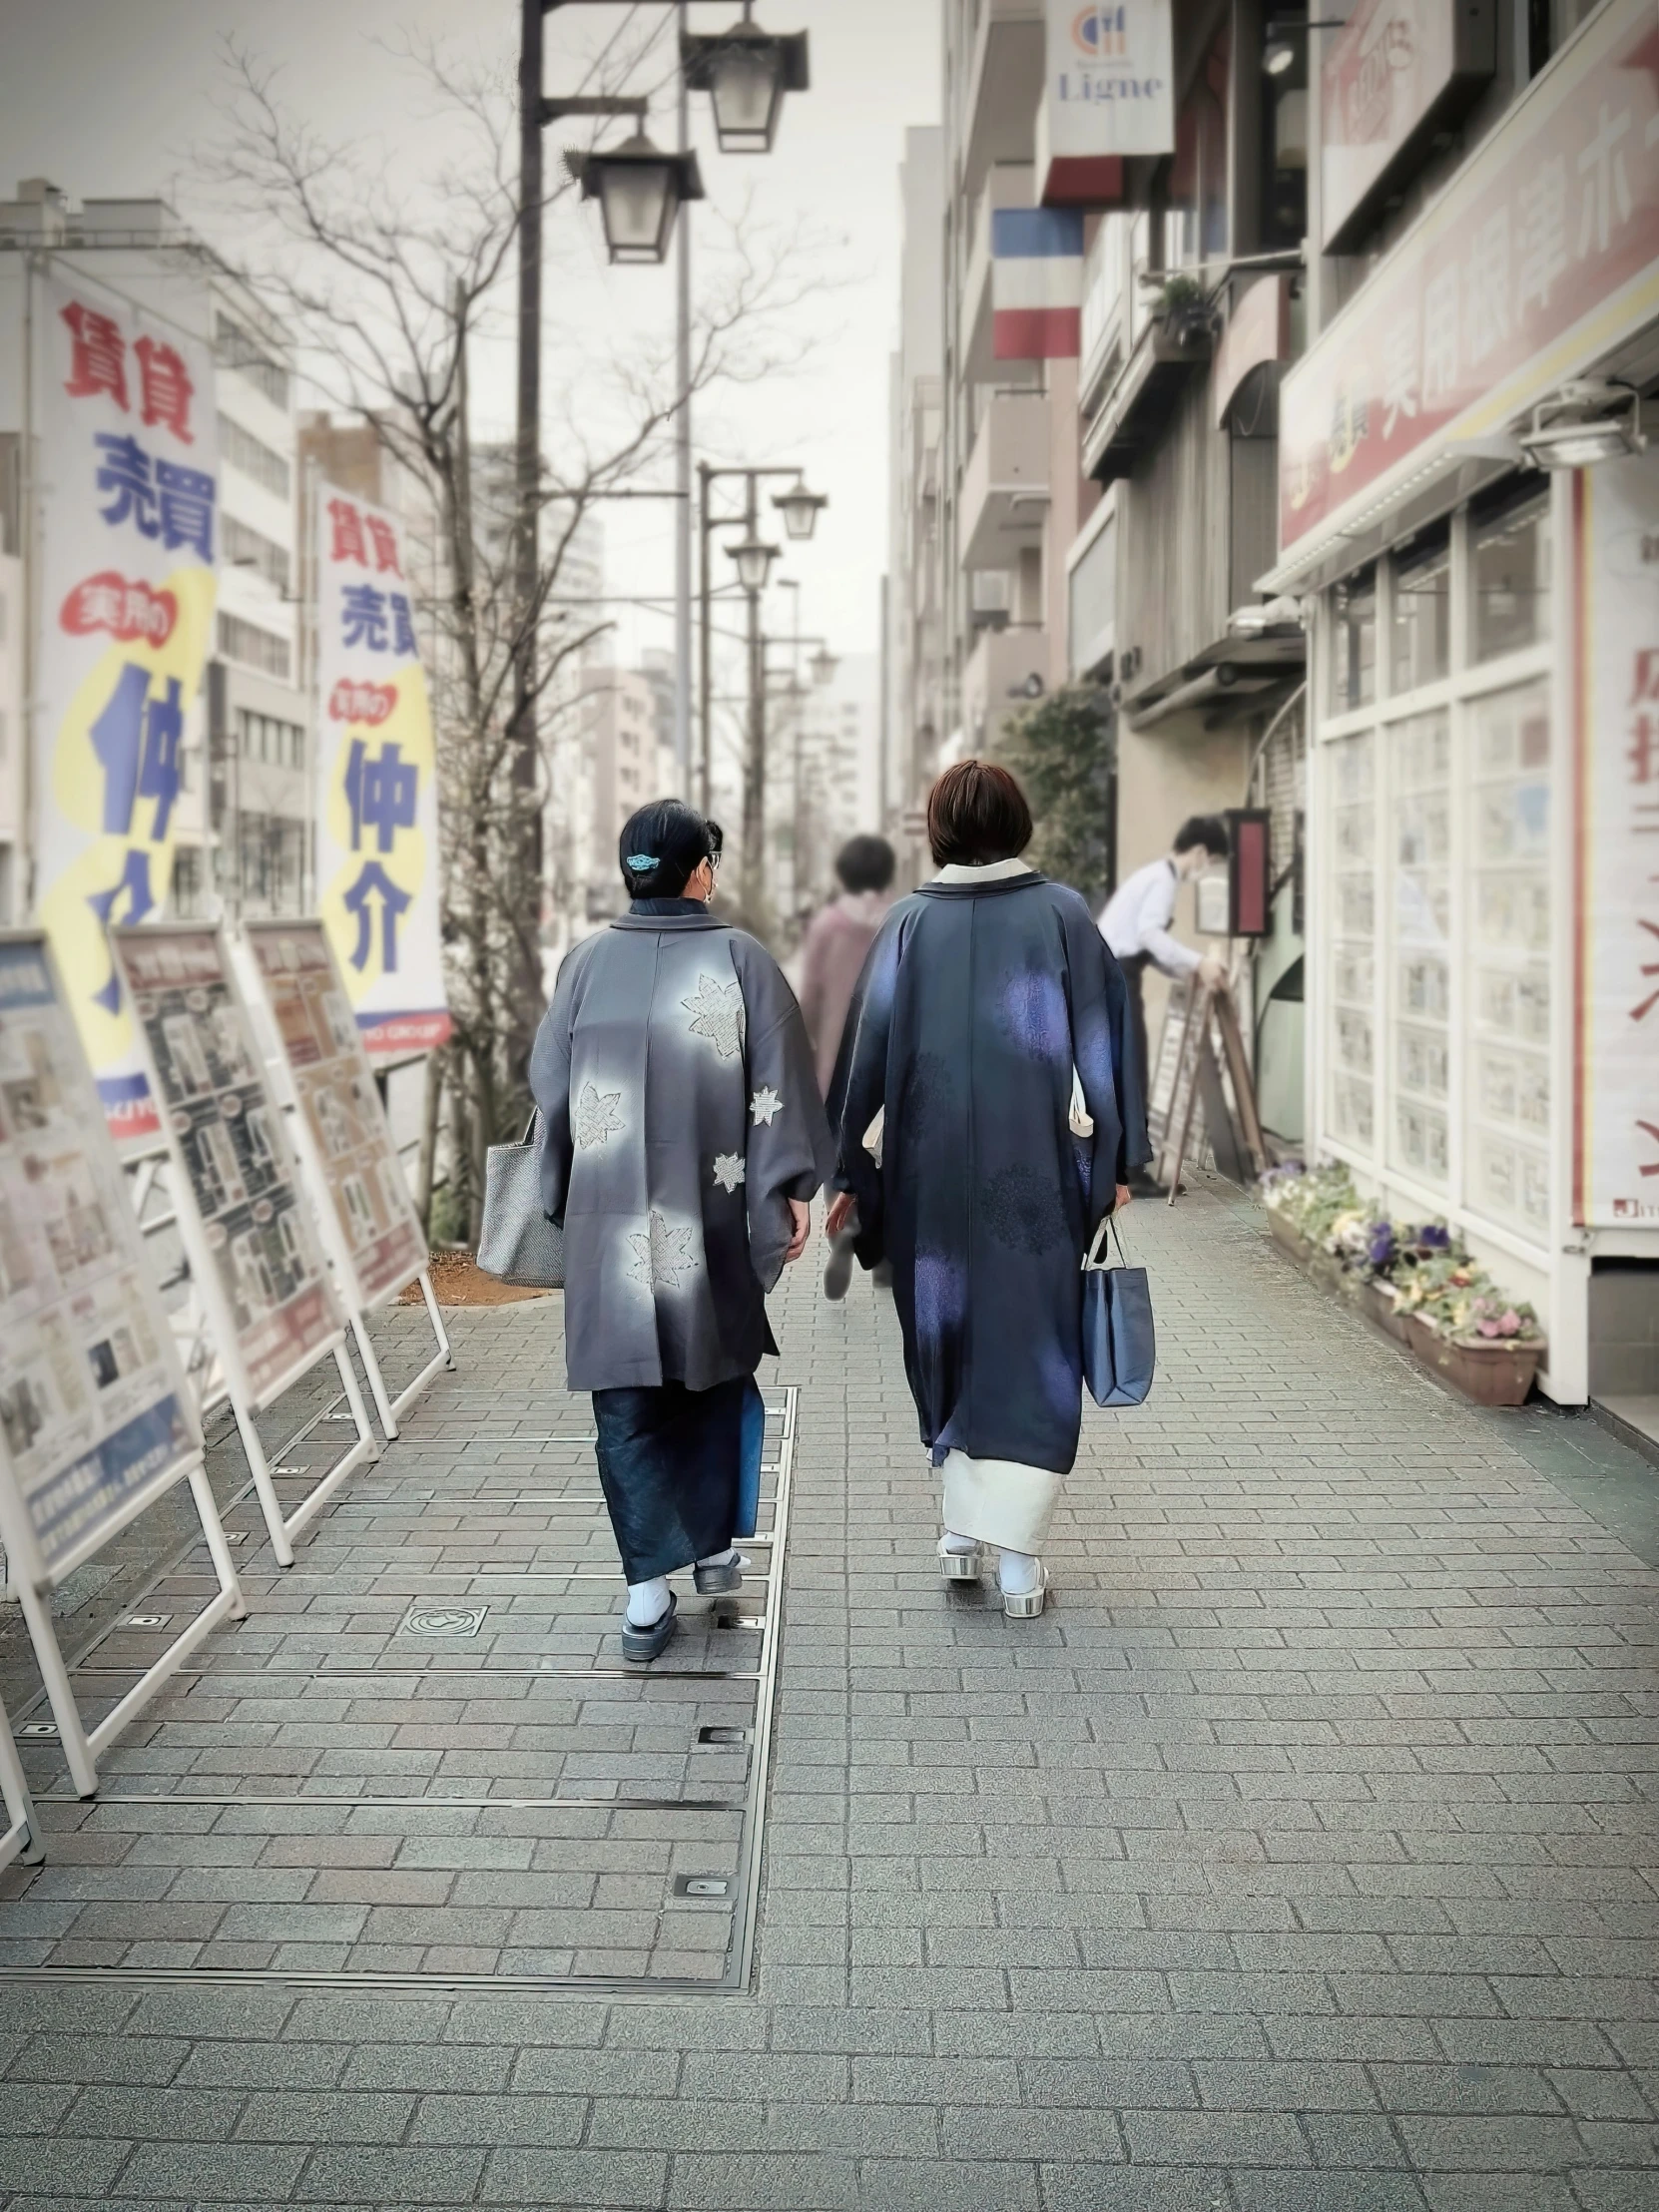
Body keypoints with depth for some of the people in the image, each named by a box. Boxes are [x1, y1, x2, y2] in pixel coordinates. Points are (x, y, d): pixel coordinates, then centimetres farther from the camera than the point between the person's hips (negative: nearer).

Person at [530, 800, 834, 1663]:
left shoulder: (587, 962, 1)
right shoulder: (740, 959, -4)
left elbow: (549, 1086, 6)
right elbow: (778, 1087, -7)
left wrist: (560, 1201, 16)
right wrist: (791, 1189, 0)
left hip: (609, 1222, 1)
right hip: (710, 1217, -1)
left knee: (628, 1401, 5)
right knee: (716, 1377, 20)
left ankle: (647, 1592, 5)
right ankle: (715, 1547, 29)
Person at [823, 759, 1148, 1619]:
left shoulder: (909, 923, -1)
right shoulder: (1062, 914, -3)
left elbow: (867, 1050, 0)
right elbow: (1104, 1039, -3)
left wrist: (851, 1173, 7)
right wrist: (1116, 1161, 5)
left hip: (931, 1169, 1)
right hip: (1036, 1169, -1)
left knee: (948, 1334, 17)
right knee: (1032, 1346, 5)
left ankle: (963, 1525, 23)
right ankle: (1017, 1555, 0)